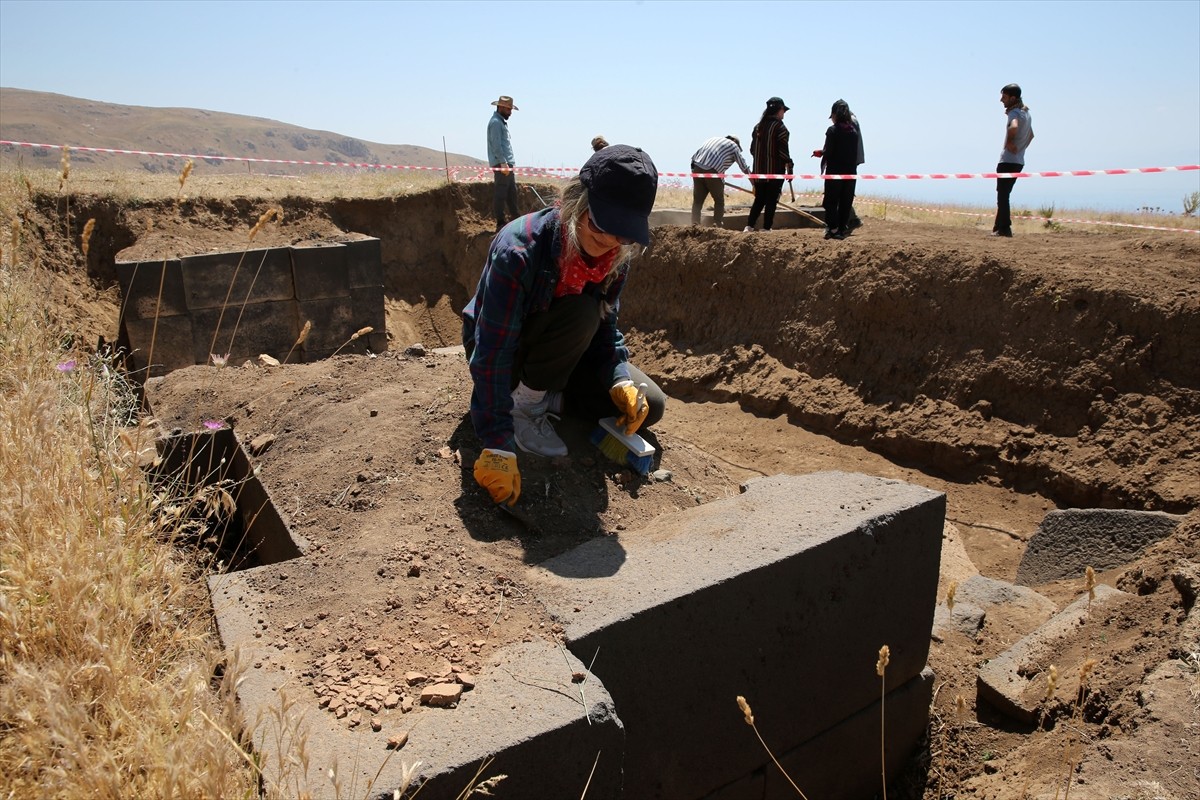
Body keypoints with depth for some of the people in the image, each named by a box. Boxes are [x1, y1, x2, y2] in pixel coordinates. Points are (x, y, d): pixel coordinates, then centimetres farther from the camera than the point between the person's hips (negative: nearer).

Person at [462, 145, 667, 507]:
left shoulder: (616, 254, -15)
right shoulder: (519, 249, -35)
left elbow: (606, 327, -5)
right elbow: (491, 355, -36)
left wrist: (621, 381, -24)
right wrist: (499, 447, -40)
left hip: (559, 354, 6)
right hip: (502, 344, -6)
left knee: (646, 406, -7)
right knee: (580, 312, -35)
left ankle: (548, 396, 9)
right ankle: (525, 404, -16)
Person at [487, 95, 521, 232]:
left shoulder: (501, 122, 20)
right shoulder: (495, 123, -11)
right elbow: (496, 145, -19)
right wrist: (503, 163, -24)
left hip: (507, 163, 10)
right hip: (501, 164, -10)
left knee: (512, 191, 15)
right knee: (501, 193, -8)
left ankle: (515, 217, 24)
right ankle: (500, 223, -6)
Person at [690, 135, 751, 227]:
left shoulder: (712, 139, 31)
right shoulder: (733, 146, 16)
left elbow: (694, 156, 23)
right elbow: (744, 167, 17)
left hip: (697, 168, 4)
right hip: (713, 172, -4)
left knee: (697, 201, 9)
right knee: (719, 201, 11)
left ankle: (694, 225, -2)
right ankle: (717, 225, 3)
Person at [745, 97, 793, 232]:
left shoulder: (758, 126, 10)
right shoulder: (780, 127, -10)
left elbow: (752, 149, 13)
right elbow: (783, 150, -14)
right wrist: (789, 166, -6)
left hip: (759, 169, 6)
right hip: (775, 170, -6)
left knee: (759, 199, 14)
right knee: (771, 201, 1)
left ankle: (749, 226, 8)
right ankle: (766, 228, 1)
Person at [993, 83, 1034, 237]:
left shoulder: (1014, 112, -13)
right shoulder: (1026, 113, 18)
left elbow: (1013, 127, -36)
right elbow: (1031, 135, 31)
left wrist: (1009, 142, -20)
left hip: (1008, 161, -10)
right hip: (1019, 160, 10)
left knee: (1002, 195, -7)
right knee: (1003, 195, 15)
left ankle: (1004, 228, -9)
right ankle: (999, 227, 18)